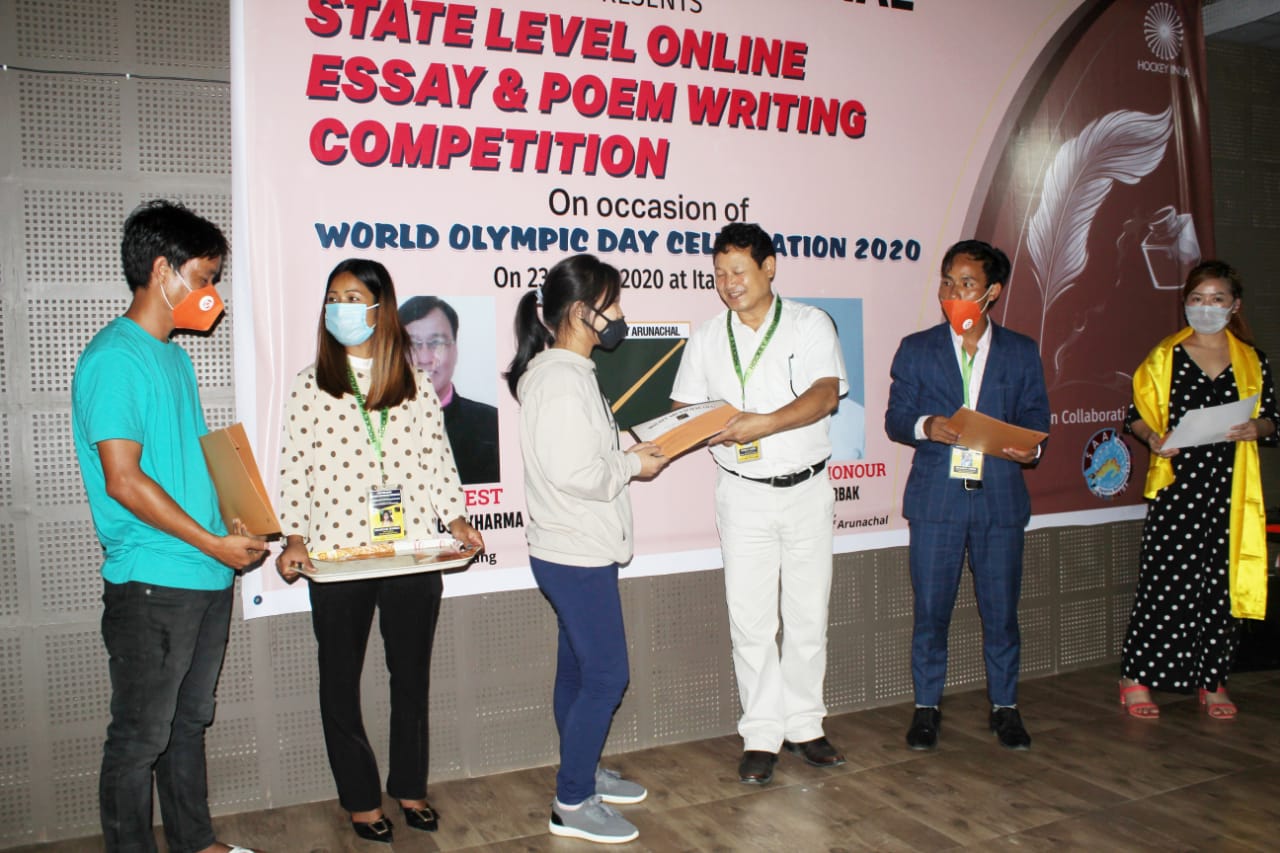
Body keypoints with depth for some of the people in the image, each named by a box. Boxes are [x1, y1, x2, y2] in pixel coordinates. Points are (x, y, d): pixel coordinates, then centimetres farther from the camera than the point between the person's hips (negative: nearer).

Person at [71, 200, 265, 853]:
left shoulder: (174, 357, 14)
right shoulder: (113, 359, -14)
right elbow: (123, 481, -19)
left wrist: (237, 522, 7)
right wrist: (213, 543, -15)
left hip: (206, 578, 9)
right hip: (150, 585, -9)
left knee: (189, 723, 20)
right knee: (141, 738, 5)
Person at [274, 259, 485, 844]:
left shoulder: (416, 384, 6)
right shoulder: (310, 387, 3)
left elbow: (438, 460, 7)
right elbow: (294, 470, 1)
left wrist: (456, 519, -4)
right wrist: (294, 538, -9)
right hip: (337, 557, -1)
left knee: (412, 679, 13)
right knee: (340, 683, 9)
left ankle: (410, 788, 32)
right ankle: (361, 800, 28)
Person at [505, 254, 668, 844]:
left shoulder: (566, 371, 11)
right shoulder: (561, 379, -21)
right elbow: (572, 472, -26)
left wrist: (628, 452, 6)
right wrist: (632, 468, -12)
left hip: (579, 551, 10)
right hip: (577, 556, -10)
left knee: (578, 668, 19)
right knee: (606, 674, -2)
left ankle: (583, 773, 34)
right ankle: (571, 805, 10)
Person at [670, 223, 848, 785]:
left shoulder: (810, 324, -2)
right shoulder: (707, 339, 6)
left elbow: (826, 394, -16)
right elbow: (684, 407, 6)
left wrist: (765, 423, -30)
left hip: (807, 489, 0)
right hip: (744, 494, 1)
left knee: (808, 616, 9)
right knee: (750, 619, 1)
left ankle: (803, 726, 24)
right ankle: (761, 735, 14)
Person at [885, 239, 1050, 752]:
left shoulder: (1022, 353, 10)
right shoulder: (916, 350, 7)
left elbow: (1036, 419, 10)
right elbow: (895, 419, 4)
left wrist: (1030, 448, -12)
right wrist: (925, 427, -17)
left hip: (1000, 498, 1)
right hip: (936, 498, 0)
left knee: (1001, 610, 7)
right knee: (930, 610, 4)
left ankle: (1005, 707, 24)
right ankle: (927, 706, 19)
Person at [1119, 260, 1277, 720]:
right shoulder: (1164, 357, 4)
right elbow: (1137, 415, 6)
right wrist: (1153, 438, -14)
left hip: (1230, 490, 2)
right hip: (1176, 486, -2)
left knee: (1223, 585, 5)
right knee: (1163, 581, -4)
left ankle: (1213, 681, 18)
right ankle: (1136, 677, 7)